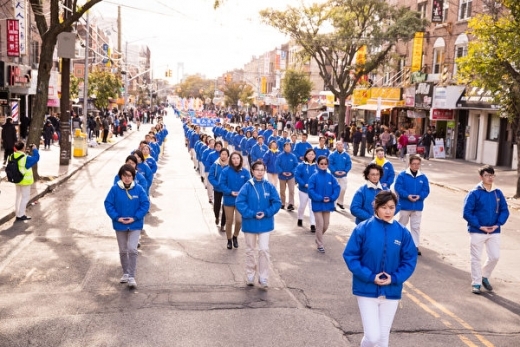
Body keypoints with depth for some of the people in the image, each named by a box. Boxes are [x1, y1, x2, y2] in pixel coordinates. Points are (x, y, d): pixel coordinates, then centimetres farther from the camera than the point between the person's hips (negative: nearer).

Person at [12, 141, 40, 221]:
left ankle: (17, 213, 28)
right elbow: (36, 158, -14)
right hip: (25, 180, -7)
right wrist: (35, 150, -1)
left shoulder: (12, 156, -2)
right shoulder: (26, 158, -22)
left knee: (18, 196, 20)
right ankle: (20, 215, 0)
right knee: (25, 197, 1)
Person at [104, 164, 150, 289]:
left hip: (135, 225, -2)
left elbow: (145, 204, -7)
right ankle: (125, 273, 33)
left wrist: (135, 218, -15)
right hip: (120, 225, 2)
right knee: (123, 251, 14)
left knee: (132, 249, -13)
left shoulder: (139, 189, -9)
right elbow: (108, 204, -5)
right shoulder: (115, 189, -8)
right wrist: (117, 217, -14)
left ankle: (132, 276, -5)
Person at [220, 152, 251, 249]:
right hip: (229, 200, 0)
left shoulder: (245, 172, -5)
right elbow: (222, 184, -9)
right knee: (229, 221, 10)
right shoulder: (226, 171, -10)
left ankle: (235, 237, 20)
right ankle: (229, 240, 30)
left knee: (239, 220, -9)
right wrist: (231, 192, -20)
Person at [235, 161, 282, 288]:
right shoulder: (247, 186, -8)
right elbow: (239, 202, -12)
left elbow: (277, 202, -3)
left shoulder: (269, 186, -4)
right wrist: (251, 214, -19)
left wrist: (266, 213, -15)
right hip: (250, 223, 0)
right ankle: (250, 276, 28)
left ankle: (263, 278, 7)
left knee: (264, 250, -4)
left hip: (265, 223, 0)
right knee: (250, 250, 13)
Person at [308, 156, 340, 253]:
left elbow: (337, 188, -1)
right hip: (317, 205, -4)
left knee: (325, 226, 13)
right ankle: (320, 245, 15)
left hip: (327, 205, 4)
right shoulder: (314, 177, -10)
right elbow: (311, 190, -13)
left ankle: (318, 238, 39)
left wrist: (331, 198, -14)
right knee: (320, 225, 0)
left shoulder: (330, 176, 0)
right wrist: (320, 198, -20)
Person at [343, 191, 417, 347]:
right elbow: (350, 256, -9)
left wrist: (394, 278, -12)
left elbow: (410, 260, 1)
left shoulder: (402, 232, -3)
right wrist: (370, 277, -17)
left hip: (391, 292, 3)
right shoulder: (363, 229, -11)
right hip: (367, 290, -3)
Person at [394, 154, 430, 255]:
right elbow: (398, 188, -12)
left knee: (416, 226, 7)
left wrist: (419, 196, -18)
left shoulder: (423, 177, 1)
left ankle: (415, 246, 13)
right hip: (404, 205, -2)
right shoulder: (402, 175, -8)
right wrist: (407, 196, -23)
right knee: (402, 225, 14)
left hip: (418, 206, 2)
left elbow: (426, 190, 1)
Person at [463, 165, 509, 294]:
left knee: (494, 256, 6)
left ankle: (484, 276, 30)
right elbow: (467, 213, -11)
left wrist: (498, 224, -8)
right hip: (477, 232, -4)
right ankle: (476, 283, 17)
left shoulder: (498, 193, 2)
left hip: (494, 232, 4)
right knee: (476, 258, 5)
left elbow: (504, 211, 6)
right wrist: (479, 226, -15)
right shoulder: (474, 193, -11)